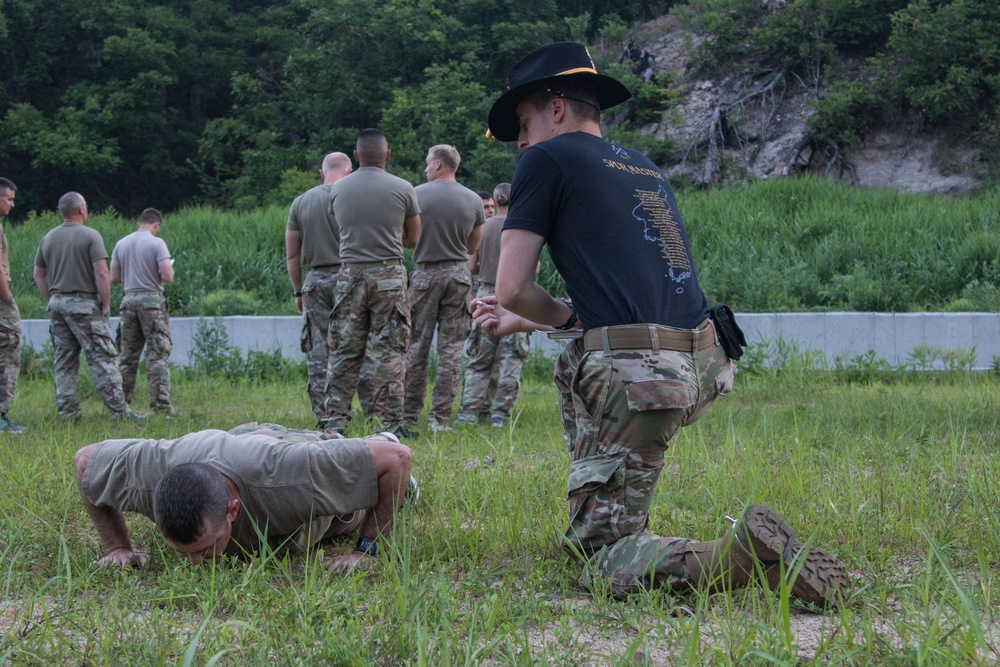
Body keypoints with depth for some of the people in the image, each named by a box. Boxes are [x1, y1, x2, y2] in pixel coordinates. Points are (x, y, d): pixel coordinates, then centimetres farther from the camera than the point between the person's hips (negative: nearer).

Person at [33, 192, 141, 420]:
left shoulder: (48, 238, 10)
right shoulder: (90, 235, -9)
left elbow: (39, 275, 14)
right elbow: (101, 273, -15)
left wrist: (52, 300, 17)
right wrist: (106, 303, -7)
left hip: (57, 303, 6)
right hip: (84, 303, -6)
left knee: (64, 361, 10)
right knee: (103, 358, -5)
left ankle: (67, 411, 9)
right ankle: (118, 410, -8)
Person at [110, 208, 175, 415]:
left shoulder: (121, 244, 8)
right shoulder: (156, 243, -7)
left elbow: (114, 278, 11)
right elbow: (168, 276, -15)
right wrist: (169, 269, 7)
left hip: (128, 300, 5)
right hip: (151, 299, -5)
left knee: (127, 355, 11)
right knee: (158, 354, -3)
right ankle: (160, 403, -8)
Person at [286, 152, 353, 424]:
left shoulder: (300, 202, 10)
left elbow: (292, 254, 12)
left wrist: (298, 291, 19)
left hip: (315, 281, 3)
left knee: (317, 353, 5)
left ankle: (324, 418, 4)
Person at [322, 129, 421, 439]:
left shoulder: (338, 189, 5)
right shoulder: (402, 189, -1)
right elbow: (412, 239, 8)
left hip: (349, 274, 2)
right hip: (389, 276, -2)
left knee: (343, 352, 6)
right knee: (389, 352, 1)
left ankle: (335, 419, 6)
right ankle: (391, 422, -1)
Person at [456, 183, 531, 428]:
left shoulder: (482, 227, 4)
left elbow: (472, 267, 5)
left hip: (486, 293, 3)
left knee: (479, 359, 9)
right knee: (511, 358, 2)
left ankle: (470, 411, 4)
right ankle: (500, 413, -2)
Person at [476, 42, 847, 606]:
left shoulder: (548, 159, 3)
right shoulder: (644, 167, 26)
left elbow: (512, 288, -1)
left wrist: (561, 316, 19)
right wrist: (526, 323, 37)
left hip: (636, 376, -8)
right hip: (703, 368, 8)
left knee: (601, 562, -3)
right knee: (575, 366, 37)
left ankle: (740, 557, -29)